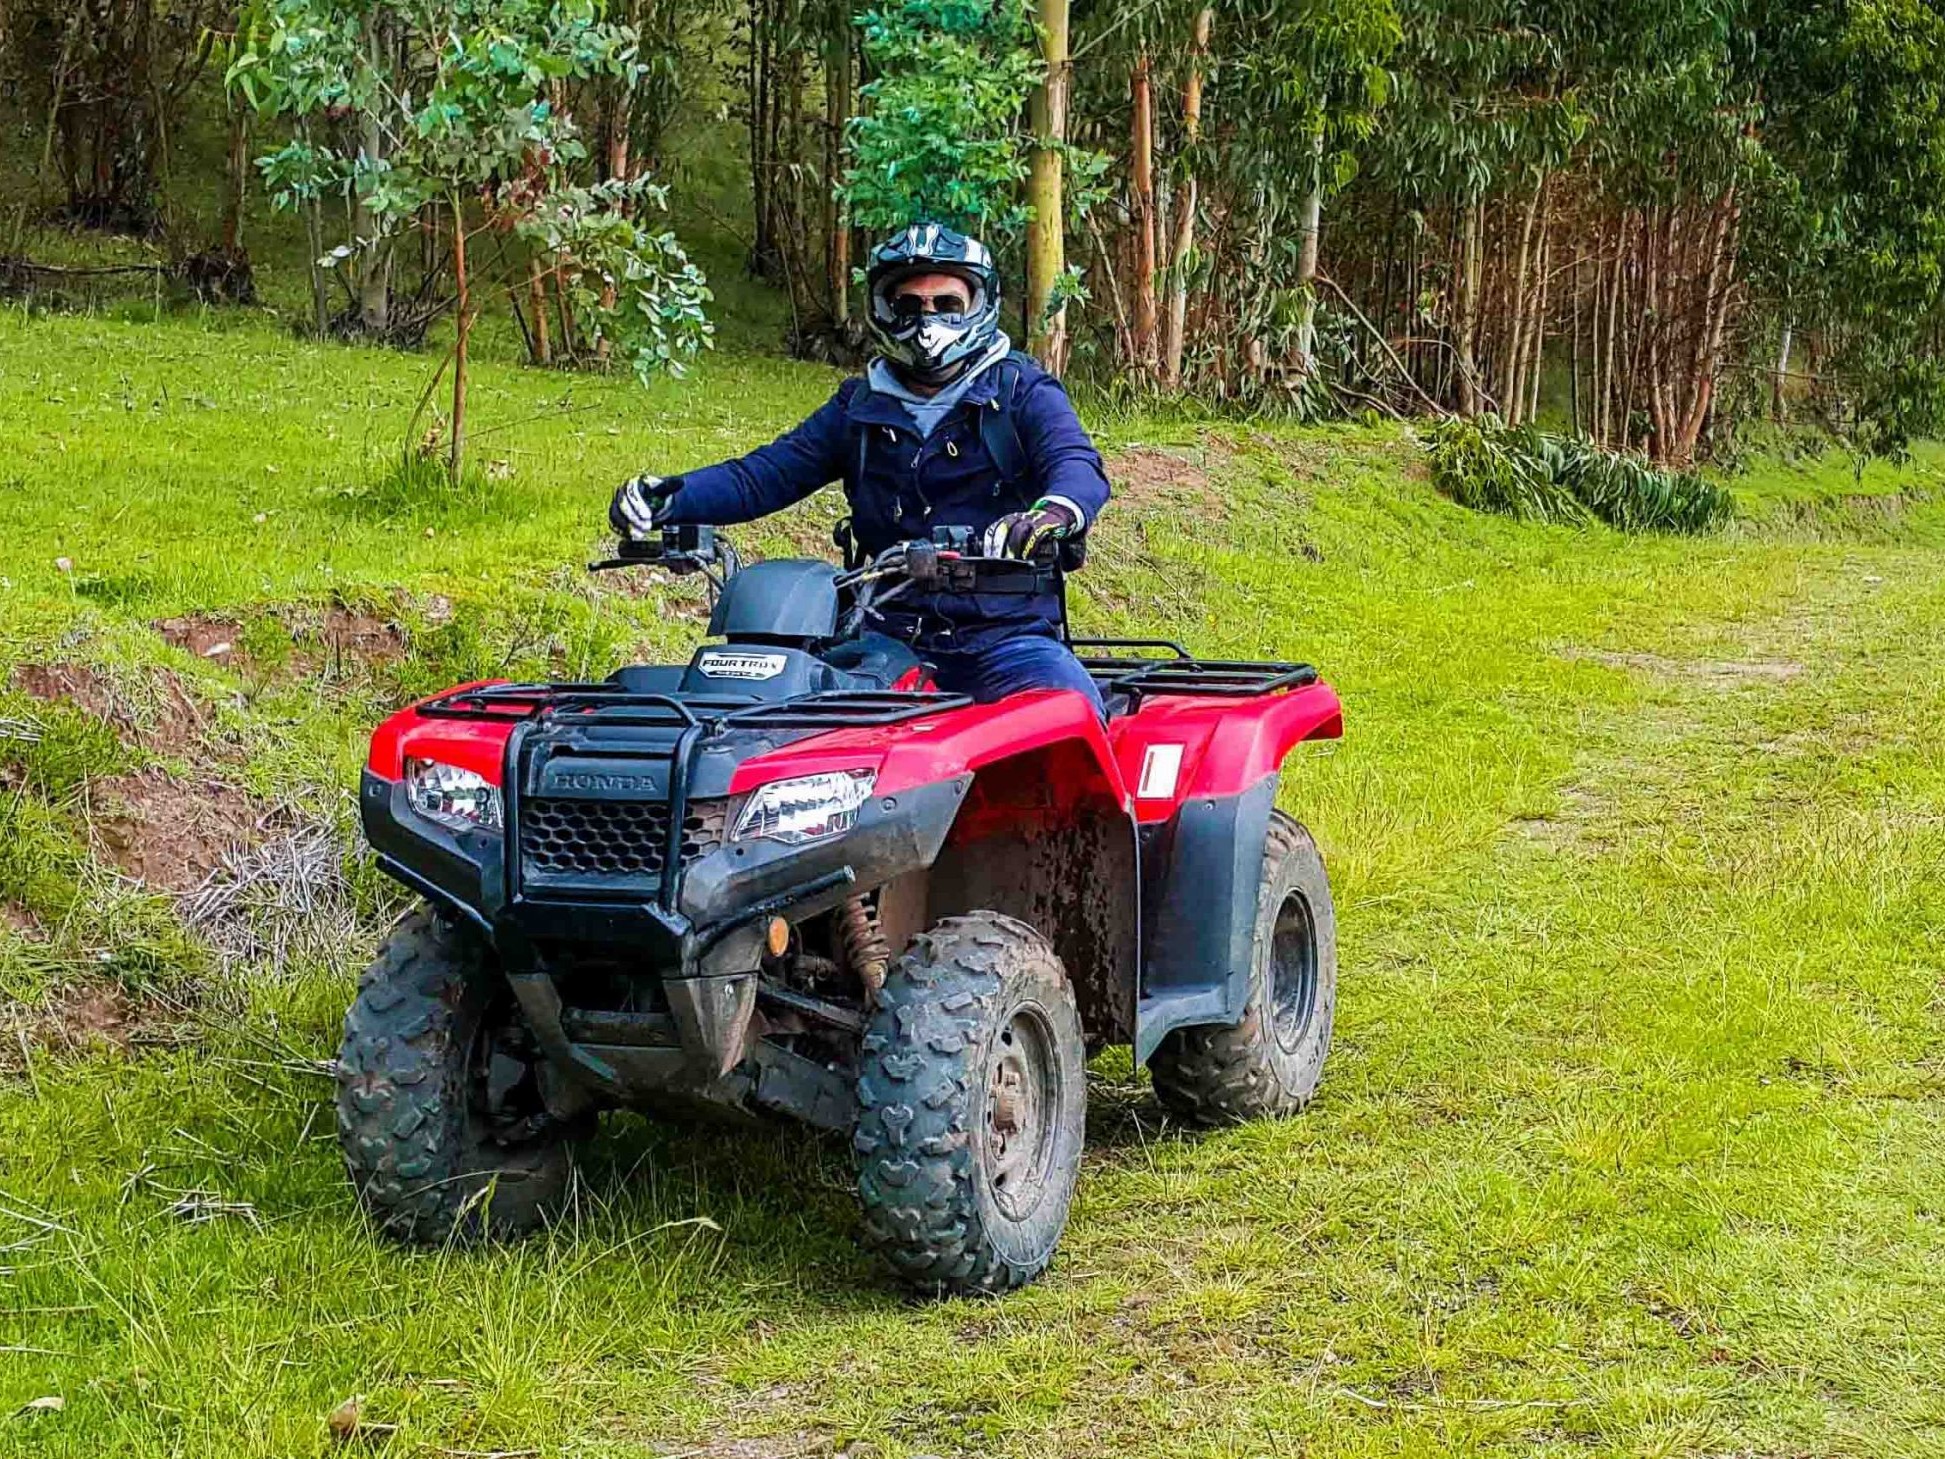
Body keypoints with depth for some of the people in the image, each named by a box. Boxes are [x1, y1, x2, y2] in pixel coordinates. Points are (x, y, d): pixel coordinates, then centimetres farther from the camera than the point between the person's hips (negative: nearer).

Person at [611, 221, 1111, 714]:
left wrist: (1052, 513, -38)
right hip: (887, 642, 3)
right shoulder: (860, 406, 18)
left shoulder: (1021, 391, 6)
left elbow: (1077, 463, -12)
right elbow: (765, 474, 12)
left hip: (1004, 640, -3)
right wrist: (671, 500, -7)